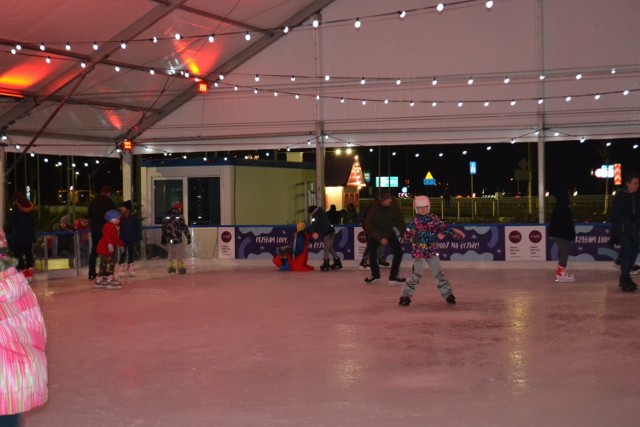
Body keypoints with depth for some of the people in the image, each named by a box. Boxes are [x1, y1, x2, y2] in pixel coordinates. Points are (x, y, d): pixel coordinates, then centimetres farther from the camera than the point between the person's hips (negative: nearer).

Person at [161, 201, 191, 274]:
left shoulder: (166, 217, 7)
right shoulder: (179, 217, -10)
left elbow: (164, 228, 12)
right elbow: (184, 228, -11)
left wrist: (163, 238, 20)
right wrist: (188, 237, -7)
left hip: (168, 239, 5)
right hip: (177, 239, -5)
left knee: (170, 254, 17)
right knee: (179, 254, 2)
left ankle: (170, 266, 20)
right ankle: (181, 268, 0)